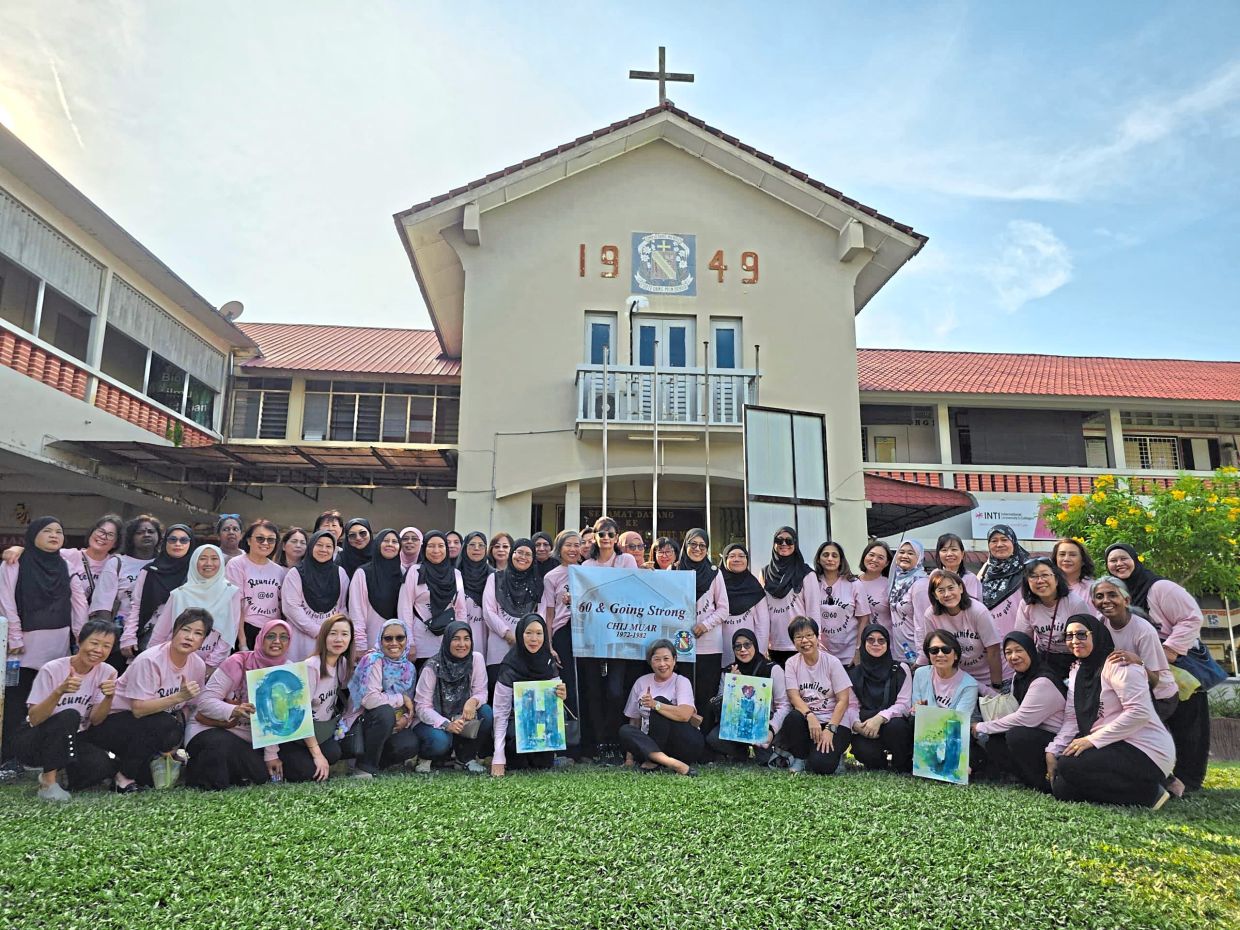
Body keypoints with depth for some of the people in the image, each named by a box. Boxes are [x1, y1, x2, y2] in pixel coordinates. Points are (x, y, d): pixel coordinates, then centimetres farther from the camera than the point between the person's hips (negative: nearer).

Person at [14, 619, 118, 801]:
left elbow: (95, 720, -12)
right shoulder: (52, 669, -16)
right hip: (32, 742, -3)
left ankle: (60, 772, 7)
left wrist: (109, 696, -32)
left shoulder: (107, 673, -7)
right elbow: (34, 719, -21)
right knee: (69, 716, -34)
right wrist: (60, 691, -37)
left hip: (71, 742, 4)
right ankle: (48, 780, -17)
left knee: (103, 765, -27)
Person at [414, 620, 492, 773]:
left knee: (486, 712, -26)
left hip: (463, 717, 3)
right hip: (434, 721, -3)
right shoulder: (433, 667, -18)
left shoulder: (476, 659, -9)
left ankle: (467, 756, -2)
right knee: (440, 741, -34)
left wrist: (473, 701, -32)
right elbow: (422, 706, -17)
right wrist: (446, 724, -33)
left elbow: (481, 692, -7)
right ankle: (423, 755, 4)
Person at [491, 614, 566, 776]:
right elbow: (500, 714, -19)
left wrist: (560, 697, -20)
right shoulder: (509, 668, -18)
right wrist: (498, 759, -26)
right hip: (516, 729, -4)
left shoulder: (549, 664, -2)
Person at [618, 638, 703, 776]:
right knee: (625, 730, -23)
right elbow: (634, 720, 8)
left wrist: (655, 705, -33)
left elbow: (685, 715, -24)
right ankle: (673, 764, -36)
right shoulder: (641, 682, 7)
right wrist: (629, 757, -1)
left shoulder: (681, 682, -5)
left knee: (660, 702, -23)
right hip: (651, 743, 4)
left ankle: (653, 761, -21)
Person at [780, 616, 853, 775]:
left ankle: (833, 752, 11)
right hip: (806, 718, 3)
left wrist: (830, 729, -19)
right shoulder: (792, 664, 1)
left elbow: (843, 700, -8)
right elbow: (794, 696, -8)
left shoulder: (832, 662, -6)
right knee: (793, 717, -33)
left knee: (821, 765, -27)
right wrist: (810, 716, -28)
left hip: (833, 721, -2)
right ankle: (800, 758, -6)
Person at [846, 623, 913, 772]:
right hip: (865, 728, 0)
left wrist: (880, 718, -23)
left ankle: (902, 767, -7)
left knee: (895, 725, -37)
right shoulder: (855, 674, 9)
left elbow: (904, 704, -7)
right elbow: (852, 706, 3)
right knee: (864, 752, -33)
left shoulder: (901, 670, 4)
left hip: (894, 725, 0)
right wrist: (856, 724, -20)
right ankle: (878, 763, 7)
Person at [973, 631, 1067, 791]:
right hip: (1033, 737, 9)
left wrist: (982, 727, -16)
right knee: (993, 745, -8)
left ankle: (1046, 784, -14)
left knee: (1016, 736, -30)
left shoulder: (1043, 682, -21)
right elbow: (1017, 713, 9)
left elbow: (1024, 719, -23)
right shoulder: (1018, 677, 9)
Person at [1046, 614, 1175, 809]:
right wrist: (1052, 751, -6)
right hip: (1113, 749, 8)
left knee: (1070, 766, -26)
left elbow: (1139, 713, -21)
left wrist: (1093, 739, -23)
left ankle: (1148, 792, -11)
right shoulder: (1077, 672, 14)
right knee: (1061, 788, -4)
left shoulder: (1117, 664, -11)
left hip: (1145, 752, -8)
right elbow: (1071, 719, 9)